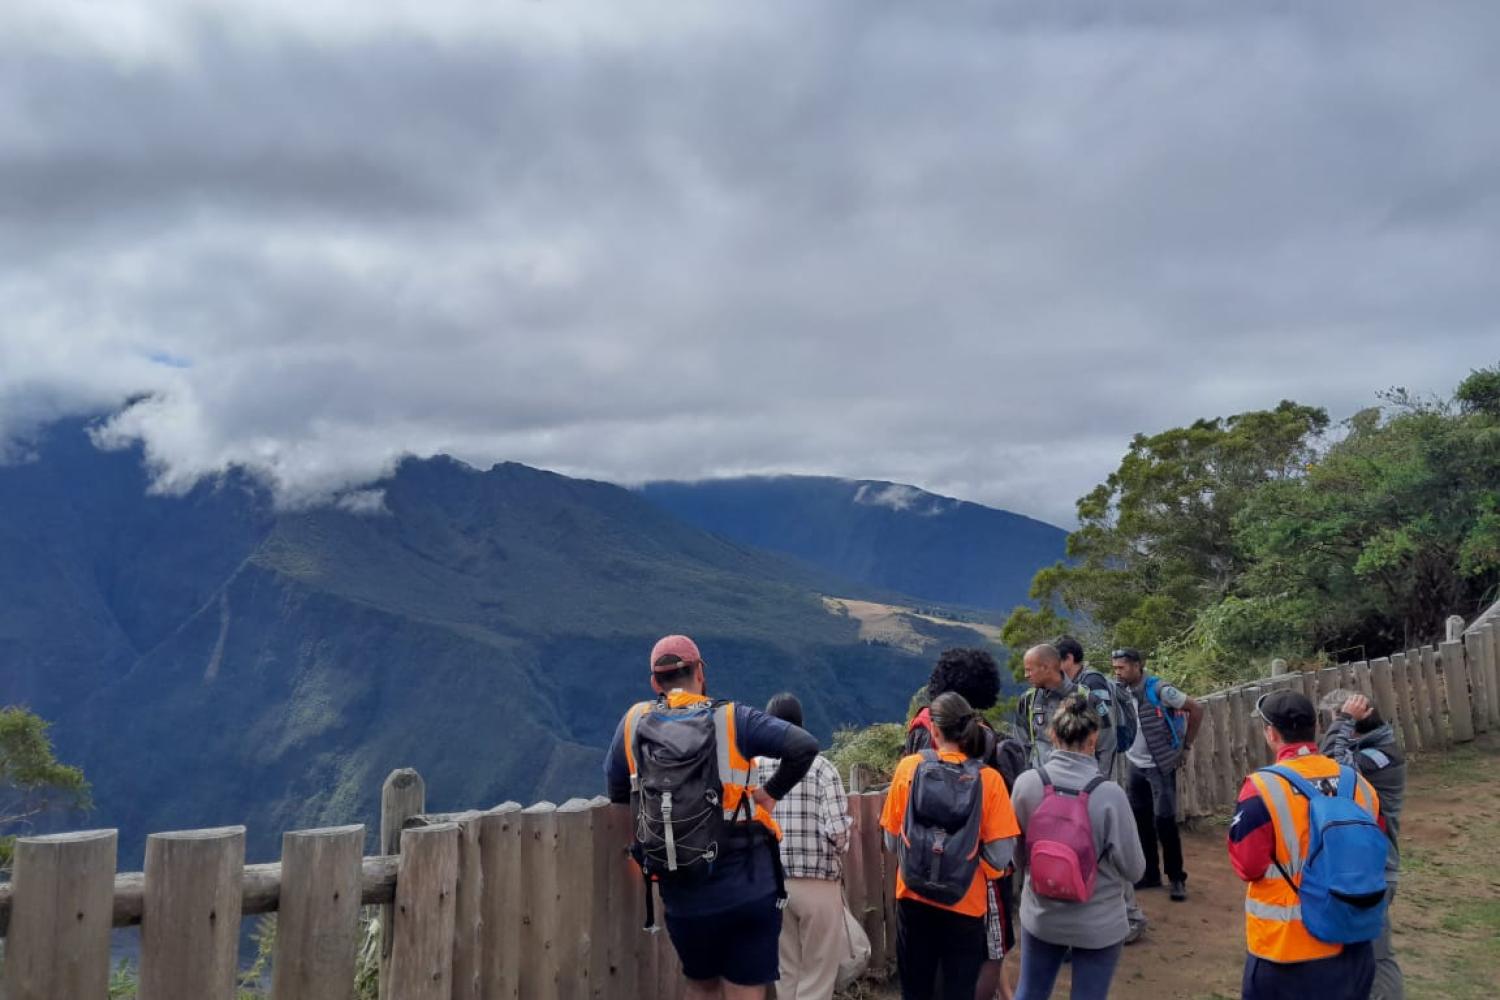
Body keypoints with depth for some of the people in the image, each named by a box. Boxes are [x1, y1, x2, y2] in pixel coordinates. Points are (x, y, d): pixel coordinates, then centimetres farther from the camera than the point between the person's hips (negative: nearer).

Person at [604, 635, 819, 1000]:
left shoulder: (634, 722, 0)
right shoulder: (733, 719, -7)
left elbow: (617, 793, 10)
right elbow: (805, 746, -14)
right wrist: (771, 793, -2)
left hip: (683, 897, 3)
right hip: (749, 889, -2)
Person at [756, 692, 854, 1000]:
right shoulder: (820, 766, -9)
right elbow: (838, 832, -15)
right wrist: (832, 854, 6)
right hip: (817, 883, -3)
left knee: (785, 972, 15)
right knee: (818, 975, 7)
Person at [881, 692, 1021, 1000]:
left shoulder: (908, 768, -7)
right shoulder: (988, 779, -11)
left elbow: (892, 842, 0)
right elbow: (999, 856, -12)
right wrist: (970, 857, 9)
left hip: (913, 898, 1)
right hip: (965, 904, -1)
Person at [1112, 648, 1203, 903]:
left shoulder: (1159, 690, -16)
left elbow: (1196, 709, -10)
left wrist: (1185, 747, -7)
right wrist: (1126, 749, 8)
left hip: (1161, 766, -6)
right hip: (1135, 767, 6)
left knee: (1164, 821, -6)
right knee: (1140, 822, 9)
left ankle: (1177, 878, 8)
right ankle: (1150, 874, 21)